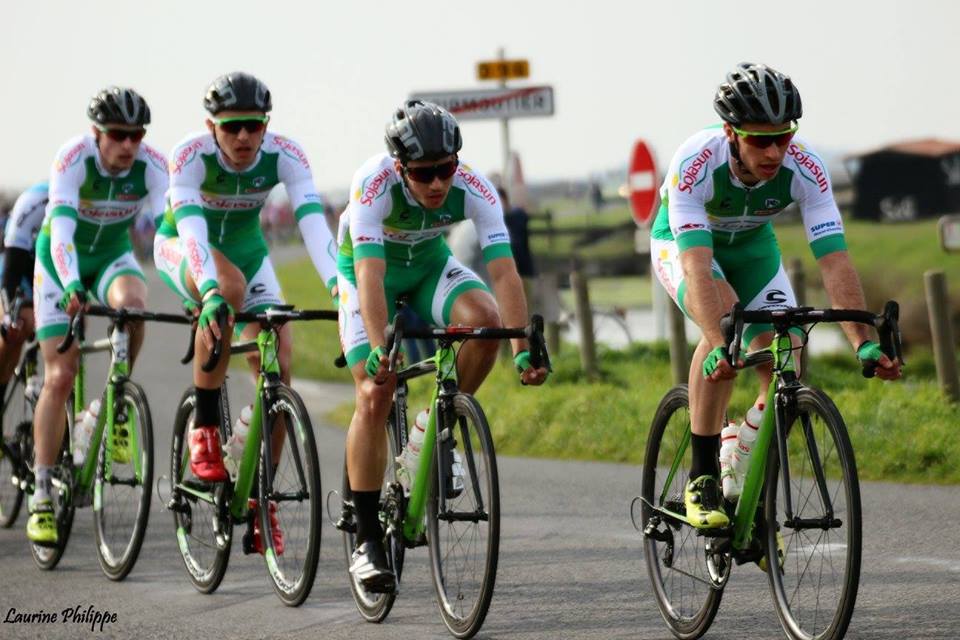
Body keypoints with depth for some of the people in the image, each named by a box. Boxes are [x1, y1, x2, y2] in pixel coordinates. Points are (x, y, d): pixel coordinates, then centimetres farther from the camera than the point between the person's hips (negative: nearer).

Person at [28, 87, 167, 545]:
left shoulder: (153, 167, -21)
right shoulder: (74, 159, -28)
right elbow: (61, 228, -39)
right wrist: (71, 286, -54)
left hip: (113, 255, 2)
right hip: (61, 262, -2)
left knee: (132, 302, -34)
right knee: (59, 377, -10)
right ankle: (42, 496, -3)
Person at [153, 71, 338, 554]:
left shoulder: (285, 156, -26)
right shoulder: (190, 155, -32)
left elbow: (313, 223, -38)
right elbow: (191, 227, -44)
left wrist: (338, 286, -53)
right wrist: (210, 289, -61)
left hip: (245, 247, 3)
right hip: (181, 248, -3)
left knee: (278, 368, -12)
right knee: (228, 287, -38)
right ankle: (204, 427, -24)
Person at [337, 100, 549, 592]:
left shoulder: (473, 189, -29)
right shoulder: (374, 184, -35)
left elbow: (503, 271, -34)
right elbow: (370, 275, -43)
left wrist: (524, 349, -44)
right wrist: (380, 351, -55)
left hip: (428, 262, 3)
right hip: (369, 268, -3)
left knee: (485, 320, -28)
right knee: (375, 394, -16)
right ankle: (367, 542, -8)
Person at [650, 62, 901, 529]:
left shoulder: (804, 169, -31)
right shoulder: (696, 162, -39)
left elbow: (834, 260, -34)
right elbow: (698, 266, -48)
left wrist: (863, 342, -46)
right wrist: (719, 346, -60)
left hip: (751, 246, 4)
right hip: (682, 243, -3)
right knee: (726, 320, -34)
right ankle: (701, 480, -24)